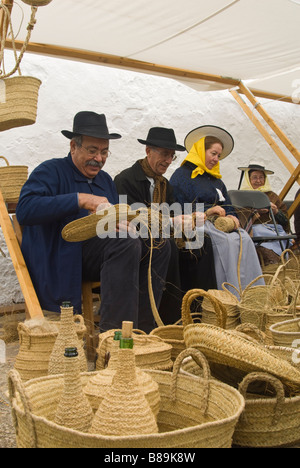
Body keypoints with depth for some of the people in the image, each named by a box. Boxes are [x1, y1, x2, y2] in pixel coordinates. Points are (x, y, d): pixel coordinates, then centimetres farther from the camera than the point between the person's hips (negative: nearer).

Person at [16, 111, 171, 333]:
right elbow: (25, 209, -18)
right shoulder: (51, 171, 2)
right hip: (63, 256, -7)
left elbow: (117, 223, 18)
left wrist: (125, 225, -9)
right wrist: (80, 200, -24)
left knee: (159, 245, -13)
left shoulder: (105, 179, 24)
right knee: (125, 243, -31)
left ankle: (142, 329, -13)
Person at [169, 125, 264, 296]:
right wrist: (206, 212, -15)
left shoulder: (216, 179, 26)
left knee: (244, 239, -24)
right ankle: (232, 294, -29)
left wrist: (231, 216, -4)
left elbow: (227, 205, 20)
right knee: (227, 241, -33)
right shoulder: (182, 175, 3)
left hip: (218, 223, 6)